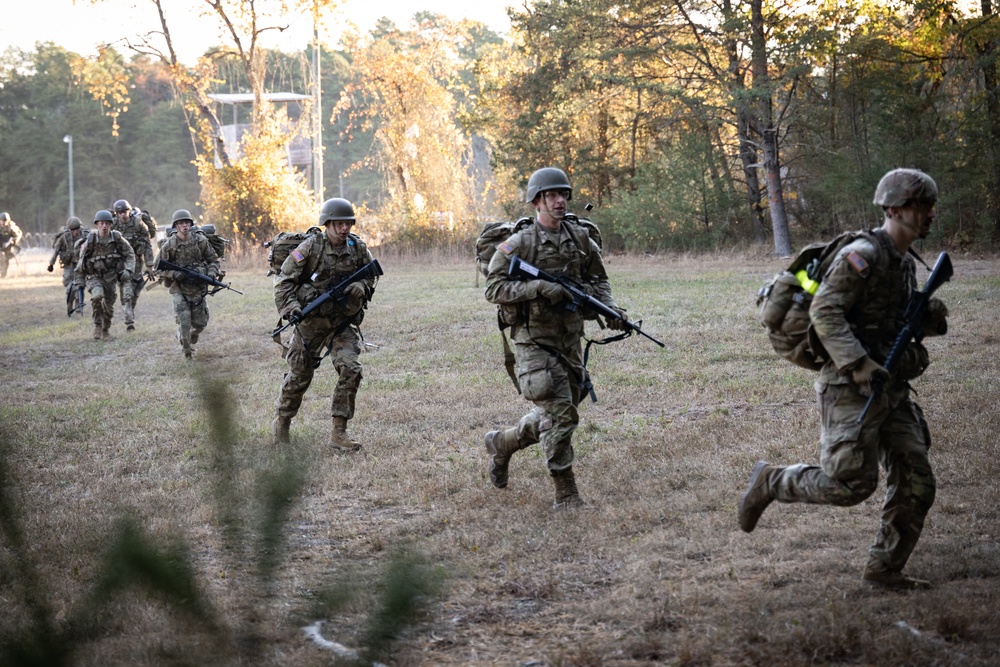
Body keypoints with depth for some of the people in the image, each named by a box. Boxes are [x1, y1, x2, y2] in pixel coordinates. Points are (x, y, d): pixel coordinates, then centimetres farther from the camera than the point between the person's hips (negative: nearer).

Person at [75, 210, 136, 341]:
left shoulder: (117, 238, -9)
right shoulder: (90, 240, -13)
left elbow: (130, 254, 1)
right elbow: (81, 261, -2)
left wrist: (128, 270, -14)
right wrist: (79, 281, 1)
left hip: (110, 277, 3)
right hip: (94, 276, -2)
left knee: (109, 306, 9)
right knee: (97, 296, -29)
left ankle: (105, 331, 29)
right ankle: (97, 326, -15)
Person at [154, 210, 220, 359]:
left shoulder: (200, 241, -2)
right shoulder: (169, 245, -8)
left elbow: (213, 260, 9)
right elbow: (158, 266, -2)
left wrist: (212, 273, -11)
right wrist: (174, 274, -18)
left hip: (198, 287, 2)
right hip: (178, 288, -2)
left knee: (200, 322, 7)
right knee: (183, 321, -11)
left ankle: (193, 335, 41)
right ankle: (186, 350, 9)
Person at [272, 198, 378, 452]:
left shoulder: (358, 248, -4)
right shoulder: (311, 247, -14)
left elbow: (373, 275, 12)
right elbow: (284, 280, -10)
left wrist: (361, 287, -11)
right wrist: (290, 306, -24)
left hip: (343, 323, 2)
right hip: (311, 321, -2)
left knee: (351, 370, -16)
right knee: (299, 376, 9)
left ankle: (339, 433, -8)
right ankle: (282, 422, 34)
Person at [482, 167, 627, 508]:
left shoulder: (580, 238, 7)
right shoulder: (520, 244, -10)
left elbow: (597, 279, 18)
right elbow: (493, 288, -13)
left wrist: (609, 307, -1)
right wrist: (538, 288, -24)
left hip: (570, 340, 6)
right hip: (534, 342, -6)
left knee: (554, 417, 14)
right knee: (560, 414, -12)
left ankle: (502, 443, 39)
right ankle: (565, 493, -4)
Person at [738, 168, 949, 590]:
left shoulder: (905, 264, 16)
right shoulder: (862, 255, -13)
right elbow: (824, 311, -20)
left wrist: (930, 318, 3)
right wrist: (859, 365, -28)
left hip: (891, 390, 9)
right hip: (851, 389, -9)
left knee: (916, 484, 2)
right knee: (851, 483, -13)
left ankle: (884, 569, 13)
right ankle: (770, 481, 9)